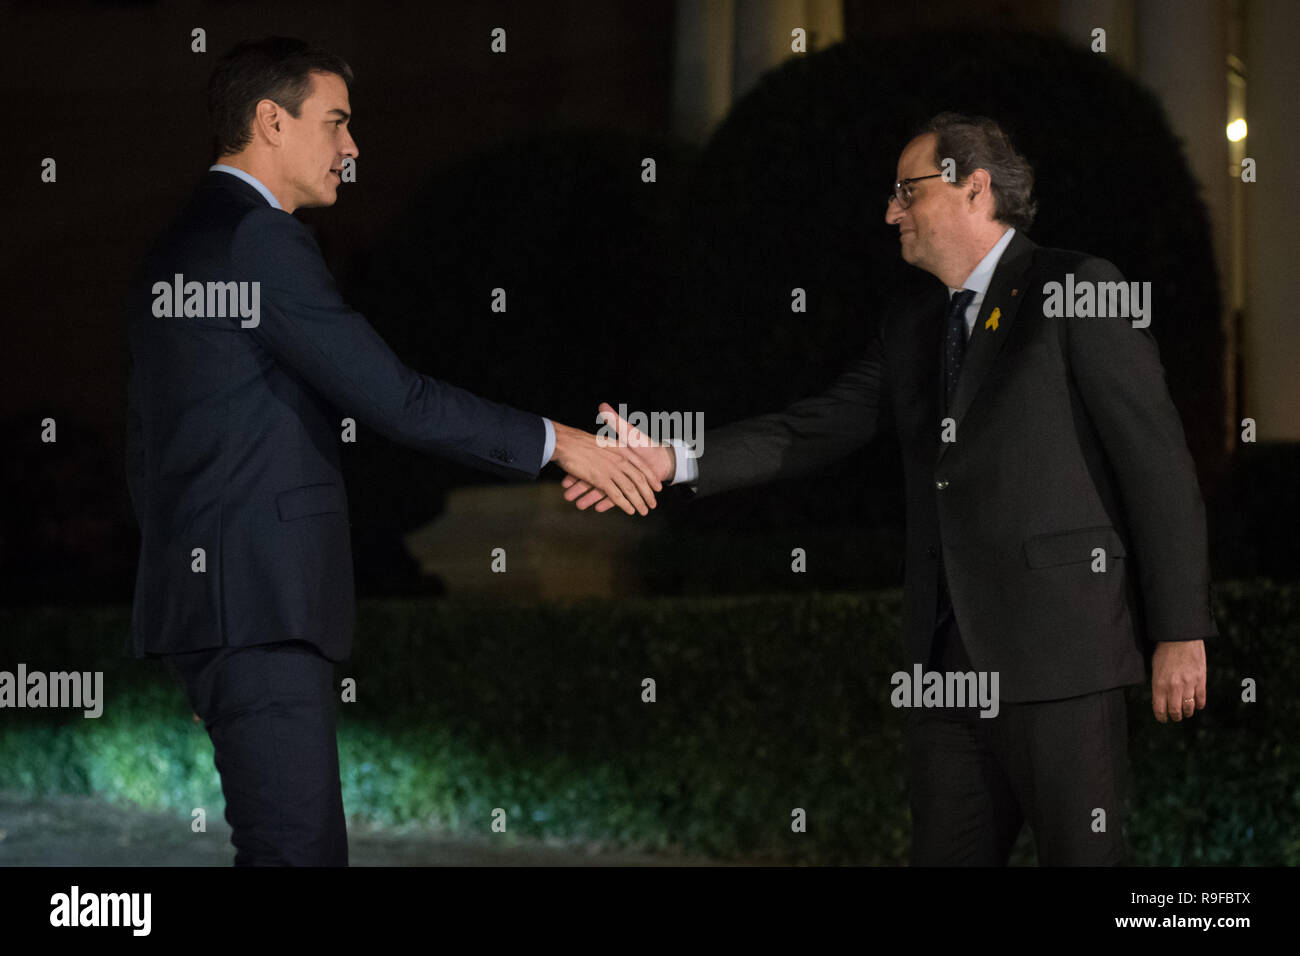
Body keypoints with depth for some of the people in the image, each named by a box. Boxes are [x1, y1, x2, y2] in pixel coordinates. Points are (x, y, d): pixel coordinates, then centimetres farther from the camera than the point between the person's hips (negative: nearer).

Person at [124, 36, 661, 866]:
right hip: (259, 603, -10)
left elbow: (146, 442, 22)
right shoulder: (262, 240, -13)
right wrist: (554, 443, -11)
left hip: (198, 590, 10)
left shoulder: (172, 247, 18)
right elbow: (388, 395, -17)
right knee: (299, 846, -12)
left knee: (288, 843, 11)